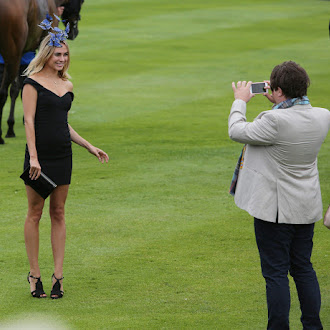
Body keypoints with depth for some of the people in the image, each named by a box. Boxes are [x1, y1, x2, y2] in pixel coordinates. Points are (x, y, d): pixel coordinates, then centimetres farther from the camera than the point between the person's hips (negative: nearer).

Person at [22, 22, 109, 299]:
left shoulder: (67, 86, 13)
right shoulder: (33, 82, -4)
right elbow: (29, 121, -10)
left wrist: (90, 147, 18)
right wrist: (33, 157, -18)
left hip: (63, 155, 5)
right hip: (40, 155, -5)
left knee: (58, 214, 5)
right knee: (35, 213, 1)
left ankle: (58, 275, 7)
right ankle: (34, 274, 7)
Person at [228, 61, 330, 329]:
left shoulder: (276, 121, -26)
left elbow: (237, 131, -10)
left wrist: (240, 101, 5)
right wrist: (279, 104, 20)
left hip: (276, 209, -7)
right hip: (307, 208, 7)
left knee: (276, 273, 2)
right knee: (303, 268, 18)